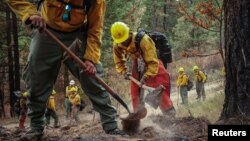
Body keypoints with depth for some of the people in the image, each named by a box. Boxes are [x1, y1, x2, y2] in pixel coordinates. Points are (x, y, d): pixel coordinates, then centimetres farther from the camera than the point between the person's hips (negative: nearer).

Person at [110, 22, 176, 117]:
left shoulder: (143, 40, -35)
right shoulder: (117, 45, -16)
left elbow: (153, 62, -32)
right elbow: (119, 61, 3)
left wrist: (146, 76, -36)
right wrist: (124, 72, -11)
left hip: (152, 64, -6)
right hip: (137, 66, 6)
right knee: (135, 93, 7)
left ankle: (170, 114, -10)